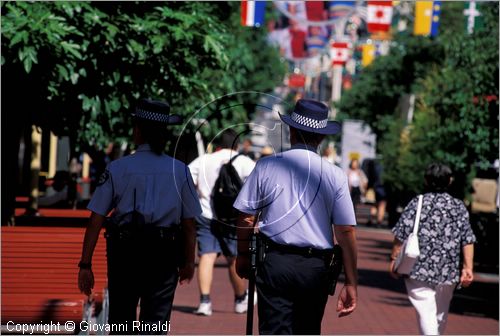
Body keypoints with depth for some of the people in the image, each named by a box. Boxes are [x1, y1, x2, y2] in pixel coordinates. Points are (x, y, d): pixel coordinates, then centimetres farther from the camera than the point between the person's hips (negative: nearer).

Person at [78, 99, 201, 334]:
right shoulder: (180, 171, 2)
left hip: (123, 252, 0)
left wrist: (85, 265, -1)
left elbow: (96, 221, -4)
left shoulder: (117, 168, -1)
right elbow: (189, 224, 4)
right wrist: (189, 261, 16)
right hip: (164, 255, 0)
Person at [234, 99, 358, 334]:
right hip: (315, 268, 1)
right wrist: (351, 283, 0)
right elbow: (346, 231, -4)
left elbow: (246, 218, 1)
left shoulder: (266, 166, -1)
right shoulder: (335, 175, -1)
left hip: (274, 262, -1)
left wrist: (242, 256, 18)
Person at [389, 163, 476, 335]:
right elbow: (467, 240, -2)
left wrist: (394, 259, 4)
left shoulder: (417, 203, -4)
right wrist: (468, 267, 0)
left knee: (426, 313, -6)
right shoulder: (459, 207, 3)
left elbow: (401, 235, -6)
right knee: (440, 314, 19)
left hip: (419, 269, -3)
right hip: (448, 272, 3)